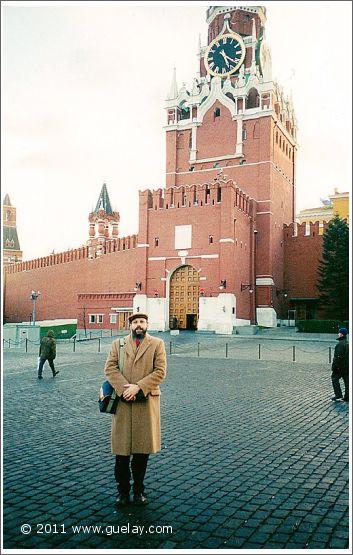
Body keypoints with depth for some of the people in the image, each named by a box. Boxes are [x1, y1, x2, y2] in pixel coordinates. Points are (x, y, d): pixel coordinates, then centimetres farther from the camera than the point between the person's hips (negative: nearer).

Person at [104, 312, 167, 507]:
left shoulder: (157, 344, 5)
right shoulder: (118, 344, 10)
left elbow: (160, 371, -5)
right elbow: (109, 368, -1)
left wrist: (138, 387, -14)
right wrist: (123, 388, -15)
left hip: (147, 403, 0)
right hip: (123, 403, 1)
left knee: (143, 449, 8)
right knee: (122, 449, 5)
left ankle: (139, 490, 24)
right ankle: (123, 490, 20)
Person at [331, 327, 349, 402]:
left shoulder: (340, 344, -18)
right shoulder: (348, 343, 12)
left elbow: (338, 356, -22)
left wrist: (334, 366, -19)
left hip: (340, 366, -9)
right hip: (347, 366, 9)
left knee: (334, 378, 1)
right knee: (347, 380, 10)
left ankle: (338, 396, -3)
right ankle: (347, 397, 13)